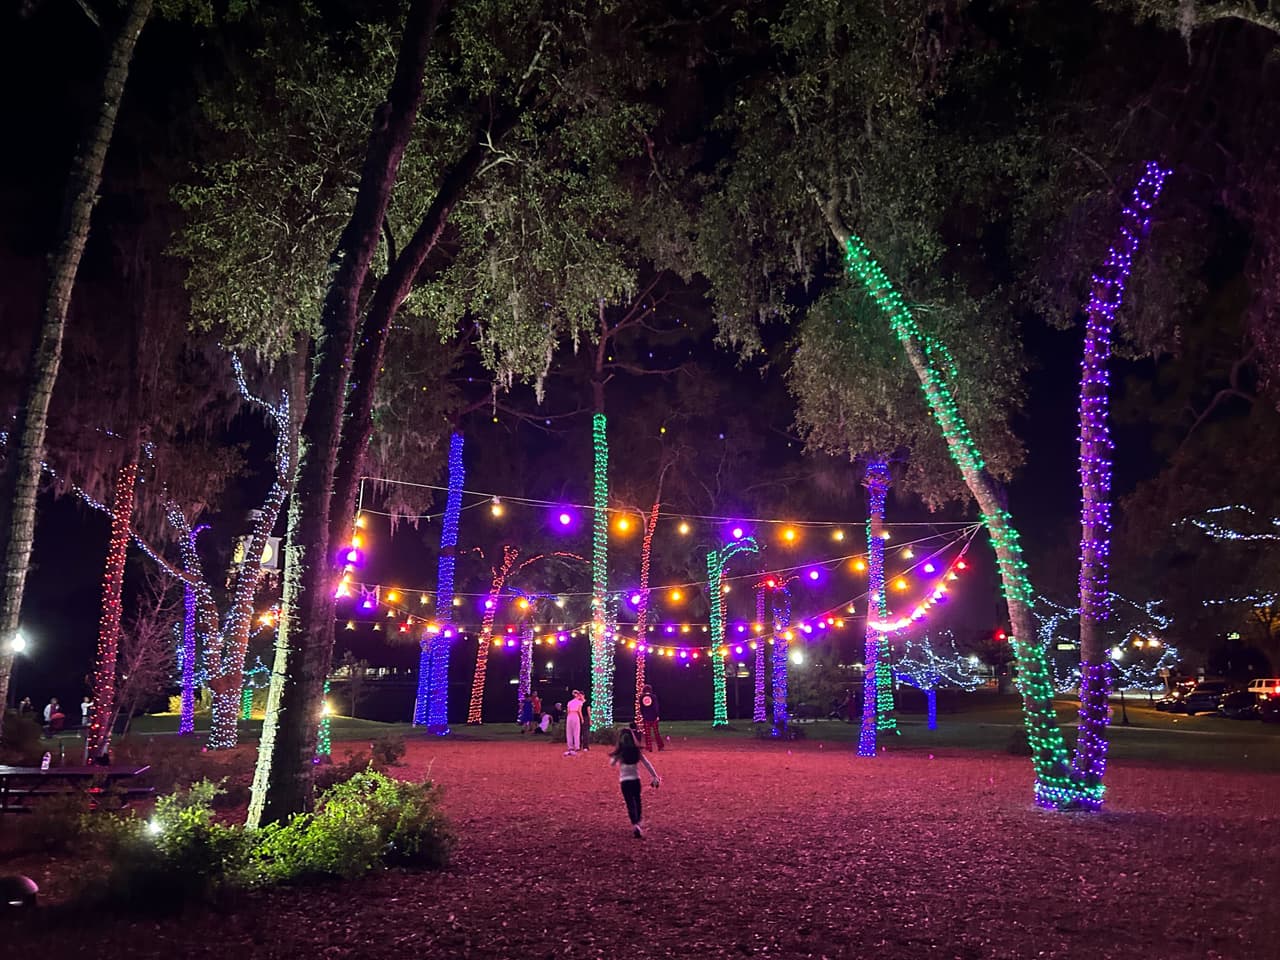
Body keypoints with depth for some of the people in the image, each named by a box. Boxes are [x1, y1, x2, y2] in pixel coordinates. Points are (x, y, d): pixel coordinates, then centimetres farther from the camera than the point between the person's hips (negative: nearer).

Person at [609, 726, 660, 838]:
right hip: (636, 780, 3)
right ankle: (638, 821, 39)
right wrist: (655, 776, 3)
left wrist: (612, 756, 22)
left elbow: (612, 763, 6)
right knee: (637, 801, 23)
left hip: (625, 781, -3)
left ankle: (635, 825, -17)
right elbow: (647, 764, -2)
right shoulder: (636, 751, -2)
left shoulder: (619, 753, -10)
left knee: (630, 804, -1)